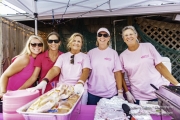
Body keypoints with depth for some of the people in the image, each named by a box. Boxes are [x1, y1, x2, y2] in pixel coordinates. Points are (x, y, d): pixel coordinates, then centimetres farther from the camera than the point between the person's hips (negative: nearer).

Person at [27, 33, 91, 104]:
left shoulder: (85, 56, 6)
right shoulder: (62, 56, 11)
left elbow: (86, 71, -9)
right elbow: (55, 69, -2)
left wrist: (80, 84, -29)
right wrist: (44, 81, -20)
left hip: (78, 89, -1)